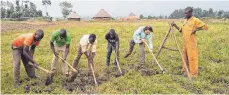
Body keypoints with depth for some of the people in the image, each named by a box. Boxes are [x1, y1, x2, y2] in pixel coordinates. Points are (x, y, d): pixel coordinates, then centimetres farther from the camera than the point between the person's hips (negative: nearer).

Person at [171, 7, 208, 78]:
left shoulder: (195, 20, -9)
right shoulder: (185, 21, 14)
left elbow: (205, 27, -9)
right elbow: (181, 31, 17)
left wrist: (196, 29, -17)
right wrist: (175, 25, 7)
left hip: (191, 43, -8)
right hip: (185, 43, 8)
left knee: (192, 57, -4)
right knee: (185, 56, 17)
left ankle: (193, 74, 3)